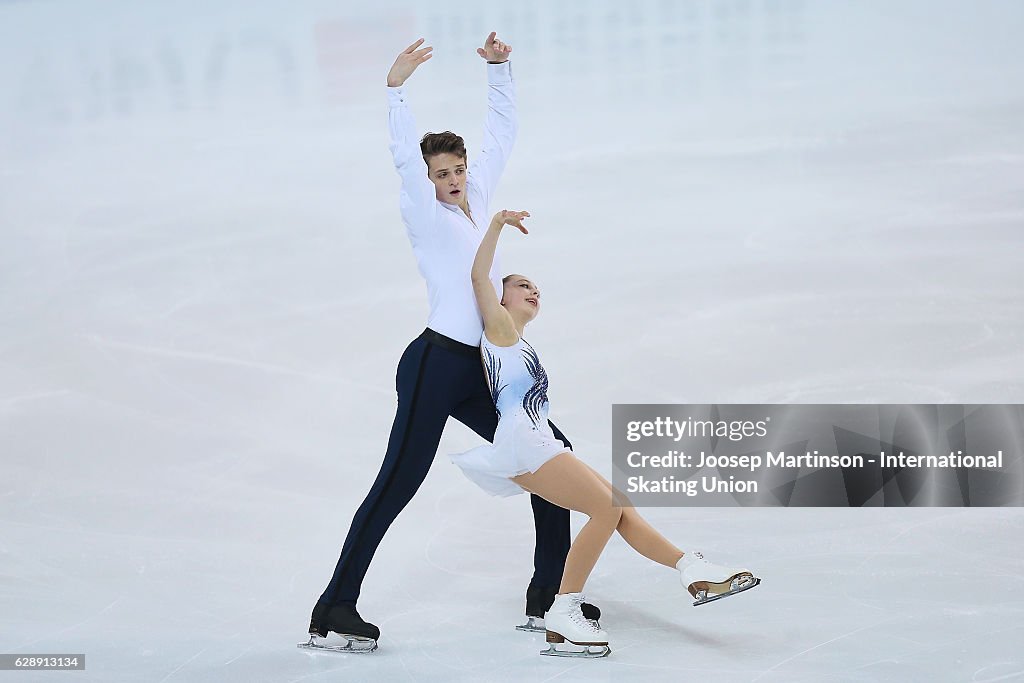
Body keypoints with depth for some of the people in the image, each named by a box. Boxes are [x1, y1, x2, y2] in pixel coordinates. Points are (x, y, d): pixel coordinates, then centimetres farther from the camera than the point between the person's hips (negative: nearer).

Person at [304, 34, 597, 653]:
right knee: (399, 483, -11)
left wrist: (500, 69, 12)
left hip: (479, 374, 8)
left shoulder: (475, 203, 14)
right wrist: (398, 85, -29)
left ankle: (550, 591, 17)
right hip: (436, 364, -8)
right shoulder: (427, 215, -4)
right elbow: (405, 156, -20)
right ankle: (336, 607, -9)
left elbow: (502, 135, 19)